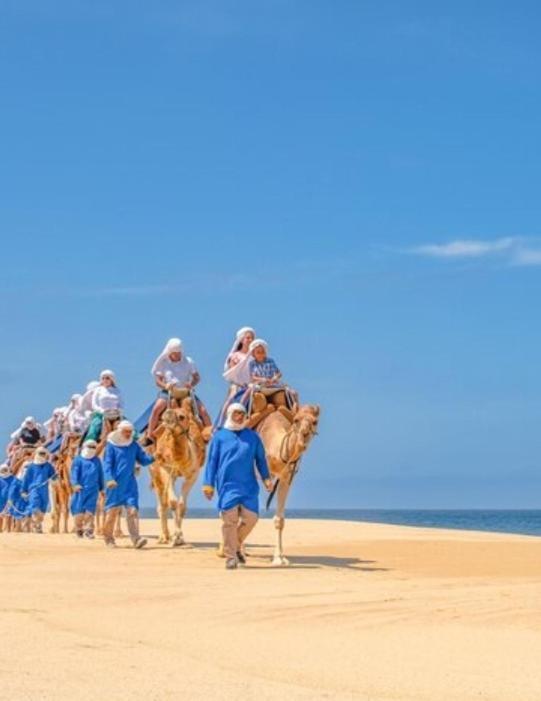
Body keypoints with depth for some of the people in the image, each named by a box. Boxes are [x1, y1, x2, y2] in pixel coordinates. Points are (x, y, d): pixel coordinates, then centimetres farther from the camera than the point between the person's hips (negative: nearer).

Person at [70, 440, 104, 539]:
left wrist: (101, 488, 20)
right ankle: (78, 529, 15)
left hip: (93, 489, 2)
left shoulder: (97, 461, 15)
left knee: (90, 510, -9)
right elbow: (74, 472, -5)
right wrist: (75, 484, -20)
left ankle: (89, 529, -9)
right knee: (79, 510, 0)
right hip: (81, 489, -1)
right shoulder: (78, 460, 5)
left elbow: (100, 475, 20)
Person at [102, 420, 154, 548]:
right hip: (115, 485, -3)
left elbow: (143, 459, 11)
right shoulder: (112, 446, -3)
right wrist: (109, 479, -22)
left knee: (132, 510, -10)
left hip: (130, 484, 3)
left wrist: (153, 458, -10)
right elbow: (107, 463, -8)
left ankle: (135, 538, -18)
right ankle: (108, 538, 21)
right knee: (112, 511, 5)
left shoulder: (134, 445, 9)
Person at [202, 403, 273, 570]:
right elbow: (212, 461, 6)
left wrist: (266, 478, 0)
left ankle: (236, 546, 23)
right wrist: (209, 484, 0)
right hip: (227, 484, -3)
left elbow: (260, 459, 14)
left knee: (250, 517, -3)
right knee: (230, 519, -7)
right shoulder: (219, 436, 6)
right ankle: (230, 557, 1)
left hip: (249, 485, 3)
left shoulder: (252, 436, 12)